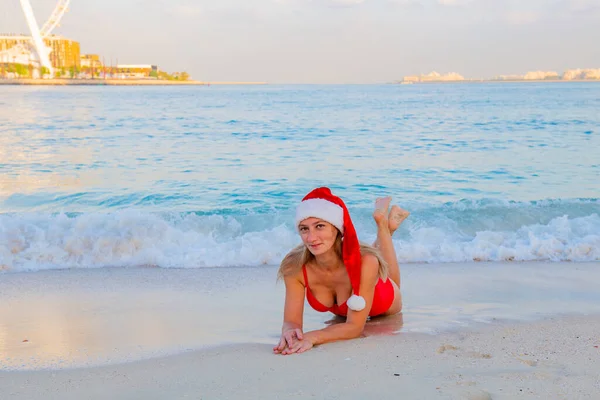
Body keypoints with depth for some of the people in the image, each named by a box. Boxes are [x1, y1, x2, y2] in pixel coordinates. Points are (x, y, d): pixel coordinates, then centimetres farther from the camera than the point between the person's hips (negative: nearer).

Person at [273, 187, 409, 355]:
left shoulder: (365, 261, -46)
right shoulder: (294, 267, -38)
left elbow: (355, 326, -43)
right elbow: (291, 321, -34)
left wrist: (311, 338, -59)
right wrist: (289, 333, -58)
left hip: (383, 305, -2)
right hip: (342, 310, 3)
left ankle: (383, 223, 37)